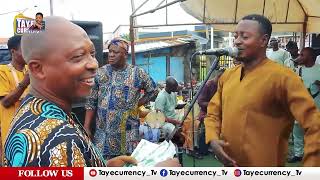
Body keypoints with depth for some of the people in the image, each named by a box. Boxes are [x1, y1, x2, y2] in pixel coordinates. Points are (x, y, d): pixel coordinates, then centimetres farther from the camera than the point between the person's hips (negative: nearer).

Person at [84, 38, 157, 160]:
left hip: (128, 133, -1)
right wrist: (86, 127, 1)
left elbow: (152, 91, 11)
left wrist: (136, 104, 1)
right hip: (103, 132, 2)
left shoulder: (137, 73, -3)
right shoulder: (100, 73, 2)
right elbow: (91, 102, 5)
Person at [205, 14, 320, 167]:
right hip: (229, 164, 6)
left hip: (264, 168, -6)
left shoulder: (282, 77, -17)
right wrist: (213, 139, -9)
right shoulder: (227, 75, 2)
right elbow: (213, 113, 9)